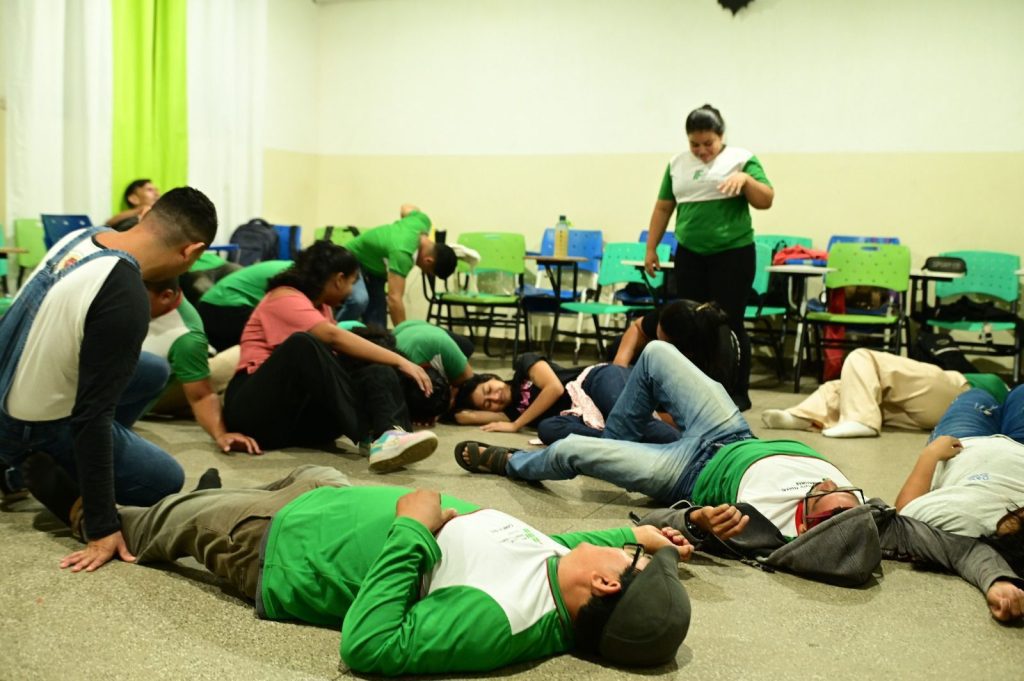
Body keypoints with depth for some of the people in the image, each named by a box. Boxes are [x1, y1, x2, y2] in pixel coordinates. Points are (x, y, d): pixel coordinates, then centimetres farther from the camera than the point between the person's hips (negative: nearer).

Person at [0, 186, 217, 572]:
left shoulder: (82, 236, -6)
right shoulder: (127, 301, -30)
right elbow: (92, 415, -29)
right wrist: (102, 528, -24)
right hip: (33, 427, -8)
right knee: (168, 480, 6)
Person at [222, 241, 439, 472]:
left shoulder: (321, 306, 21)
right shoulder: (284, 297, -7)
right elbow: (335, 338, -21)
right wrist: (400, 361, -23)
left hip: (305, 417, 7)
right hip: (257, 407, -7)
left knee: (378, 372, -16)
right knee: (303, 344, -34)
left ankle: (389, 436, -50)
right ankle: (369, 438, -41)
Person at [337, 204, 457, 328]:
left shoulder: (422, 222, -18)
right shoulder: (402, 252, -42)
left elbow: (406, 208, 7)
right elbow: (394, 299, -47)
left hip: (374, 267, 8)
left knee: (376, 326, -2)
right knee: (359, 300, -37)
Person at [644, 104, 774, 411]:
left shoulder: (741, 159, -1)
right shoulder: (677, 164, 10)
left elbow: (766, 201, -5)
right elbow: (663, 208, 14)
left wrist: (745, 179, -22)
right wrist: (651, 248, 11)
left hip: (732, 252, -4)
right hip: (689, 254, 4)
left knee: (729, 323, -1)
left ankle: (738, 393, 9)